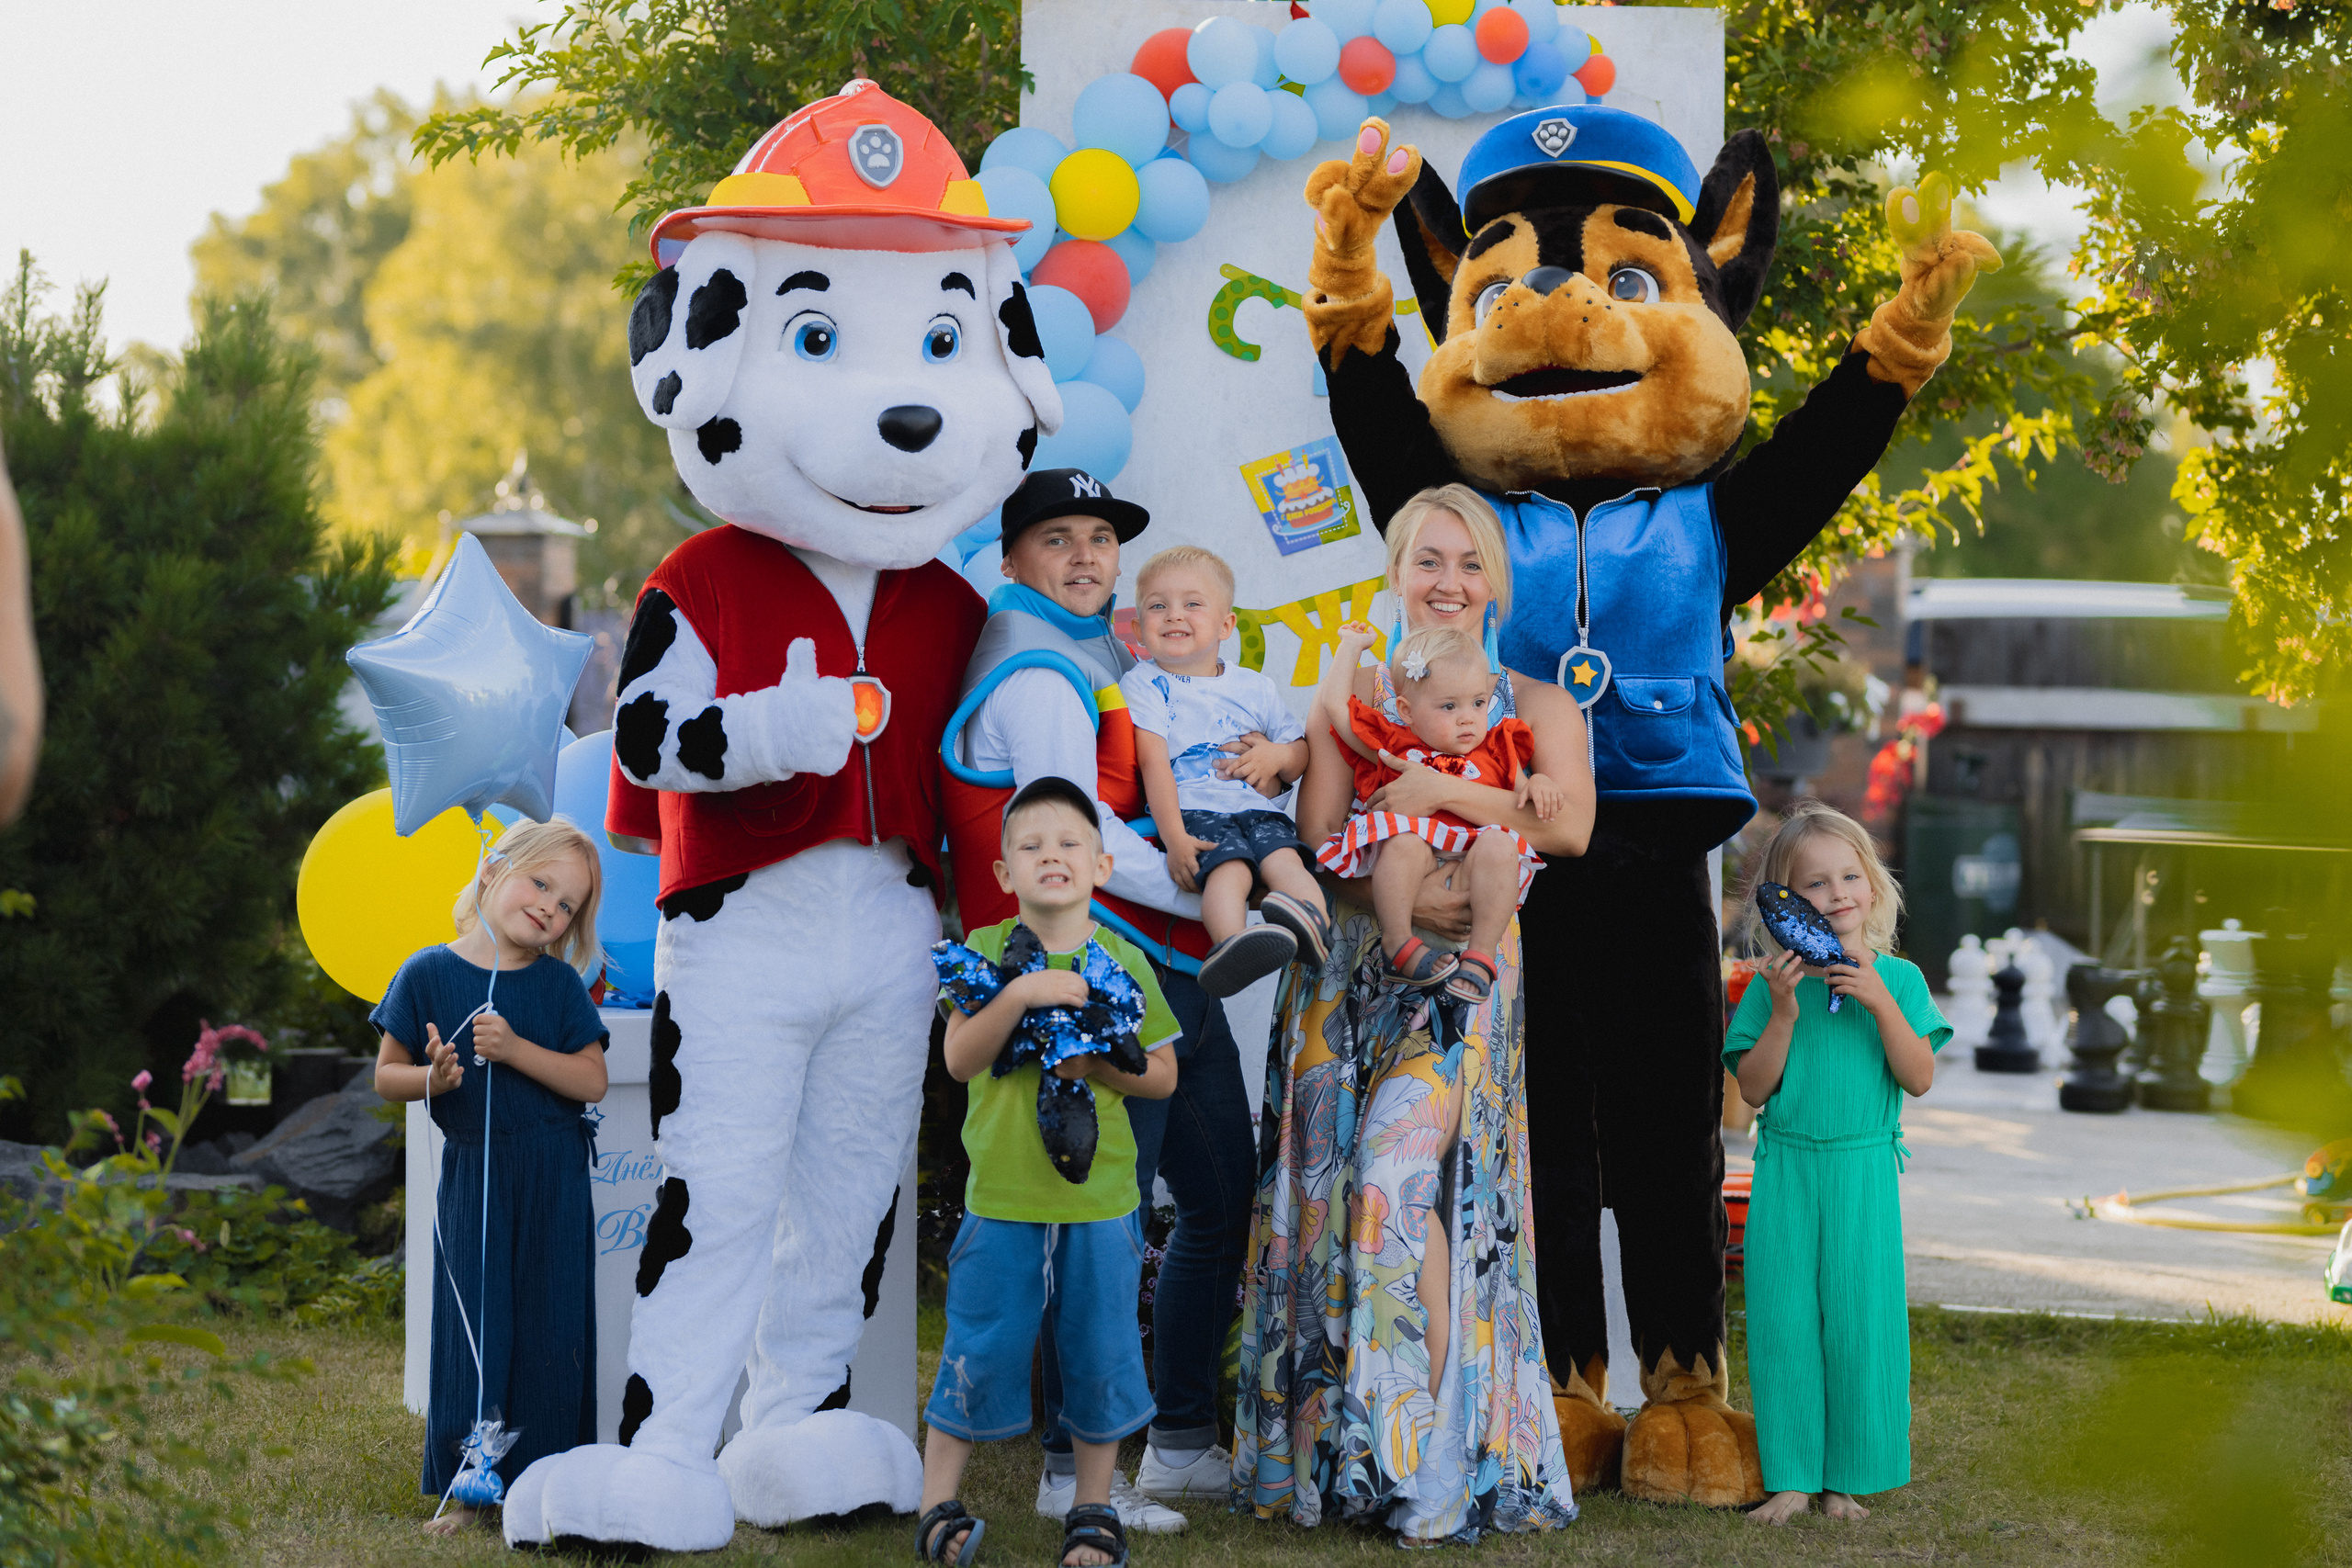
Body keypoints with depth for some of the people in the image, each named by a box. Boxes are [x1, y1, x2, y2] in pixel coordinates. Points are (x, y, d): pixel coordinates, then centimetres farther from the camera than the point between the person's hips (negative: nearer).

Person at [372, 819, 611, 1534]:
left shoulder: (559, 986, 0)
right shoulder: (427, 975, -2)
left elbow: (592, 1081, -7)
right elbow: (386, 1075, 2)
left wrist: (515, 1049, -19)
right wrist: (430, 1078, -19)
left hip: (552, 1178, 1)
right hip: (471, 1173, -1)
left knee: (547, 1328, 2)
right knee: (471, 1326, -2)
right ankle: (461, 1487, 4)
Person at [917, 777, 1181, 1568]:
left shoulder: (1124, 961, 2)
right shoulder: (986, 951, -1)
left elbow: (1164, 1076, 5)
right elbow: (959, 1058, -13)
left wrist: (1097, 1065, -13)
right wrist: (1019, 995, -27)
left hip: (1099, 1197, 1)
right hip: (1001, 1196, -1)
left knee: (1100, 1353, 7)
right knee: (980, 1350, 3)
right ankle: (936, 1503, 16)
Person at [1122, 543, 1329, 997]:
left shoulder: (1254, 686, 22)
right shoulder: (1144, 685, 9)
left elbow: (1302, 751, 28)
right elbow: (1153, 763, -3)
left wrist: (1278, 755, 0)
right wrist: (1174, 839, -17)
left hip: (1258, 809, 4)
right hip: (1194, 811, -4)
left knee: (1284, 858, -30)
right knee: (1229, 867, -35)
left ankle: (1311, 916, -59)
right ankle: (1233, 942, -64)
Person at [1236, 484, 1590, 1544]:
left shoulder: (1536, 706, 10)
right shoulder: (1353, 696, 13)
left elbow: (1570, 824, -8)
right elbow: (1317, 838, 1)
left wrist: (1437, 791, -11)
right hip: (1348, 969, 2)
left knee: (1401, 1177, -18)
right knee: (1336, 1184, -5)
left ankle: (1425, 1455, -15)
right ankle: (1334, 1448, 2)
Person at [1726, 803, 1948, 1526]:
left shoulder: (1898, 979, 3)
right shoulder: (1772, 983, 3)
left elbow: (1920, 1078, -4)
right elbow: (1753, 1087, -1)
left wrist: (1882, 1005, -15)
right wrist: (1785, 1012, -13)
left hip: (1863, 1170, 0)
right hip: (1785, 1168, 0)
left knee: (1859, 1321, 0)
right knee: (1784, 1320, 0)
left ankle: (1845, 1479, 11)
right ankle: (1791, 1478, 9)